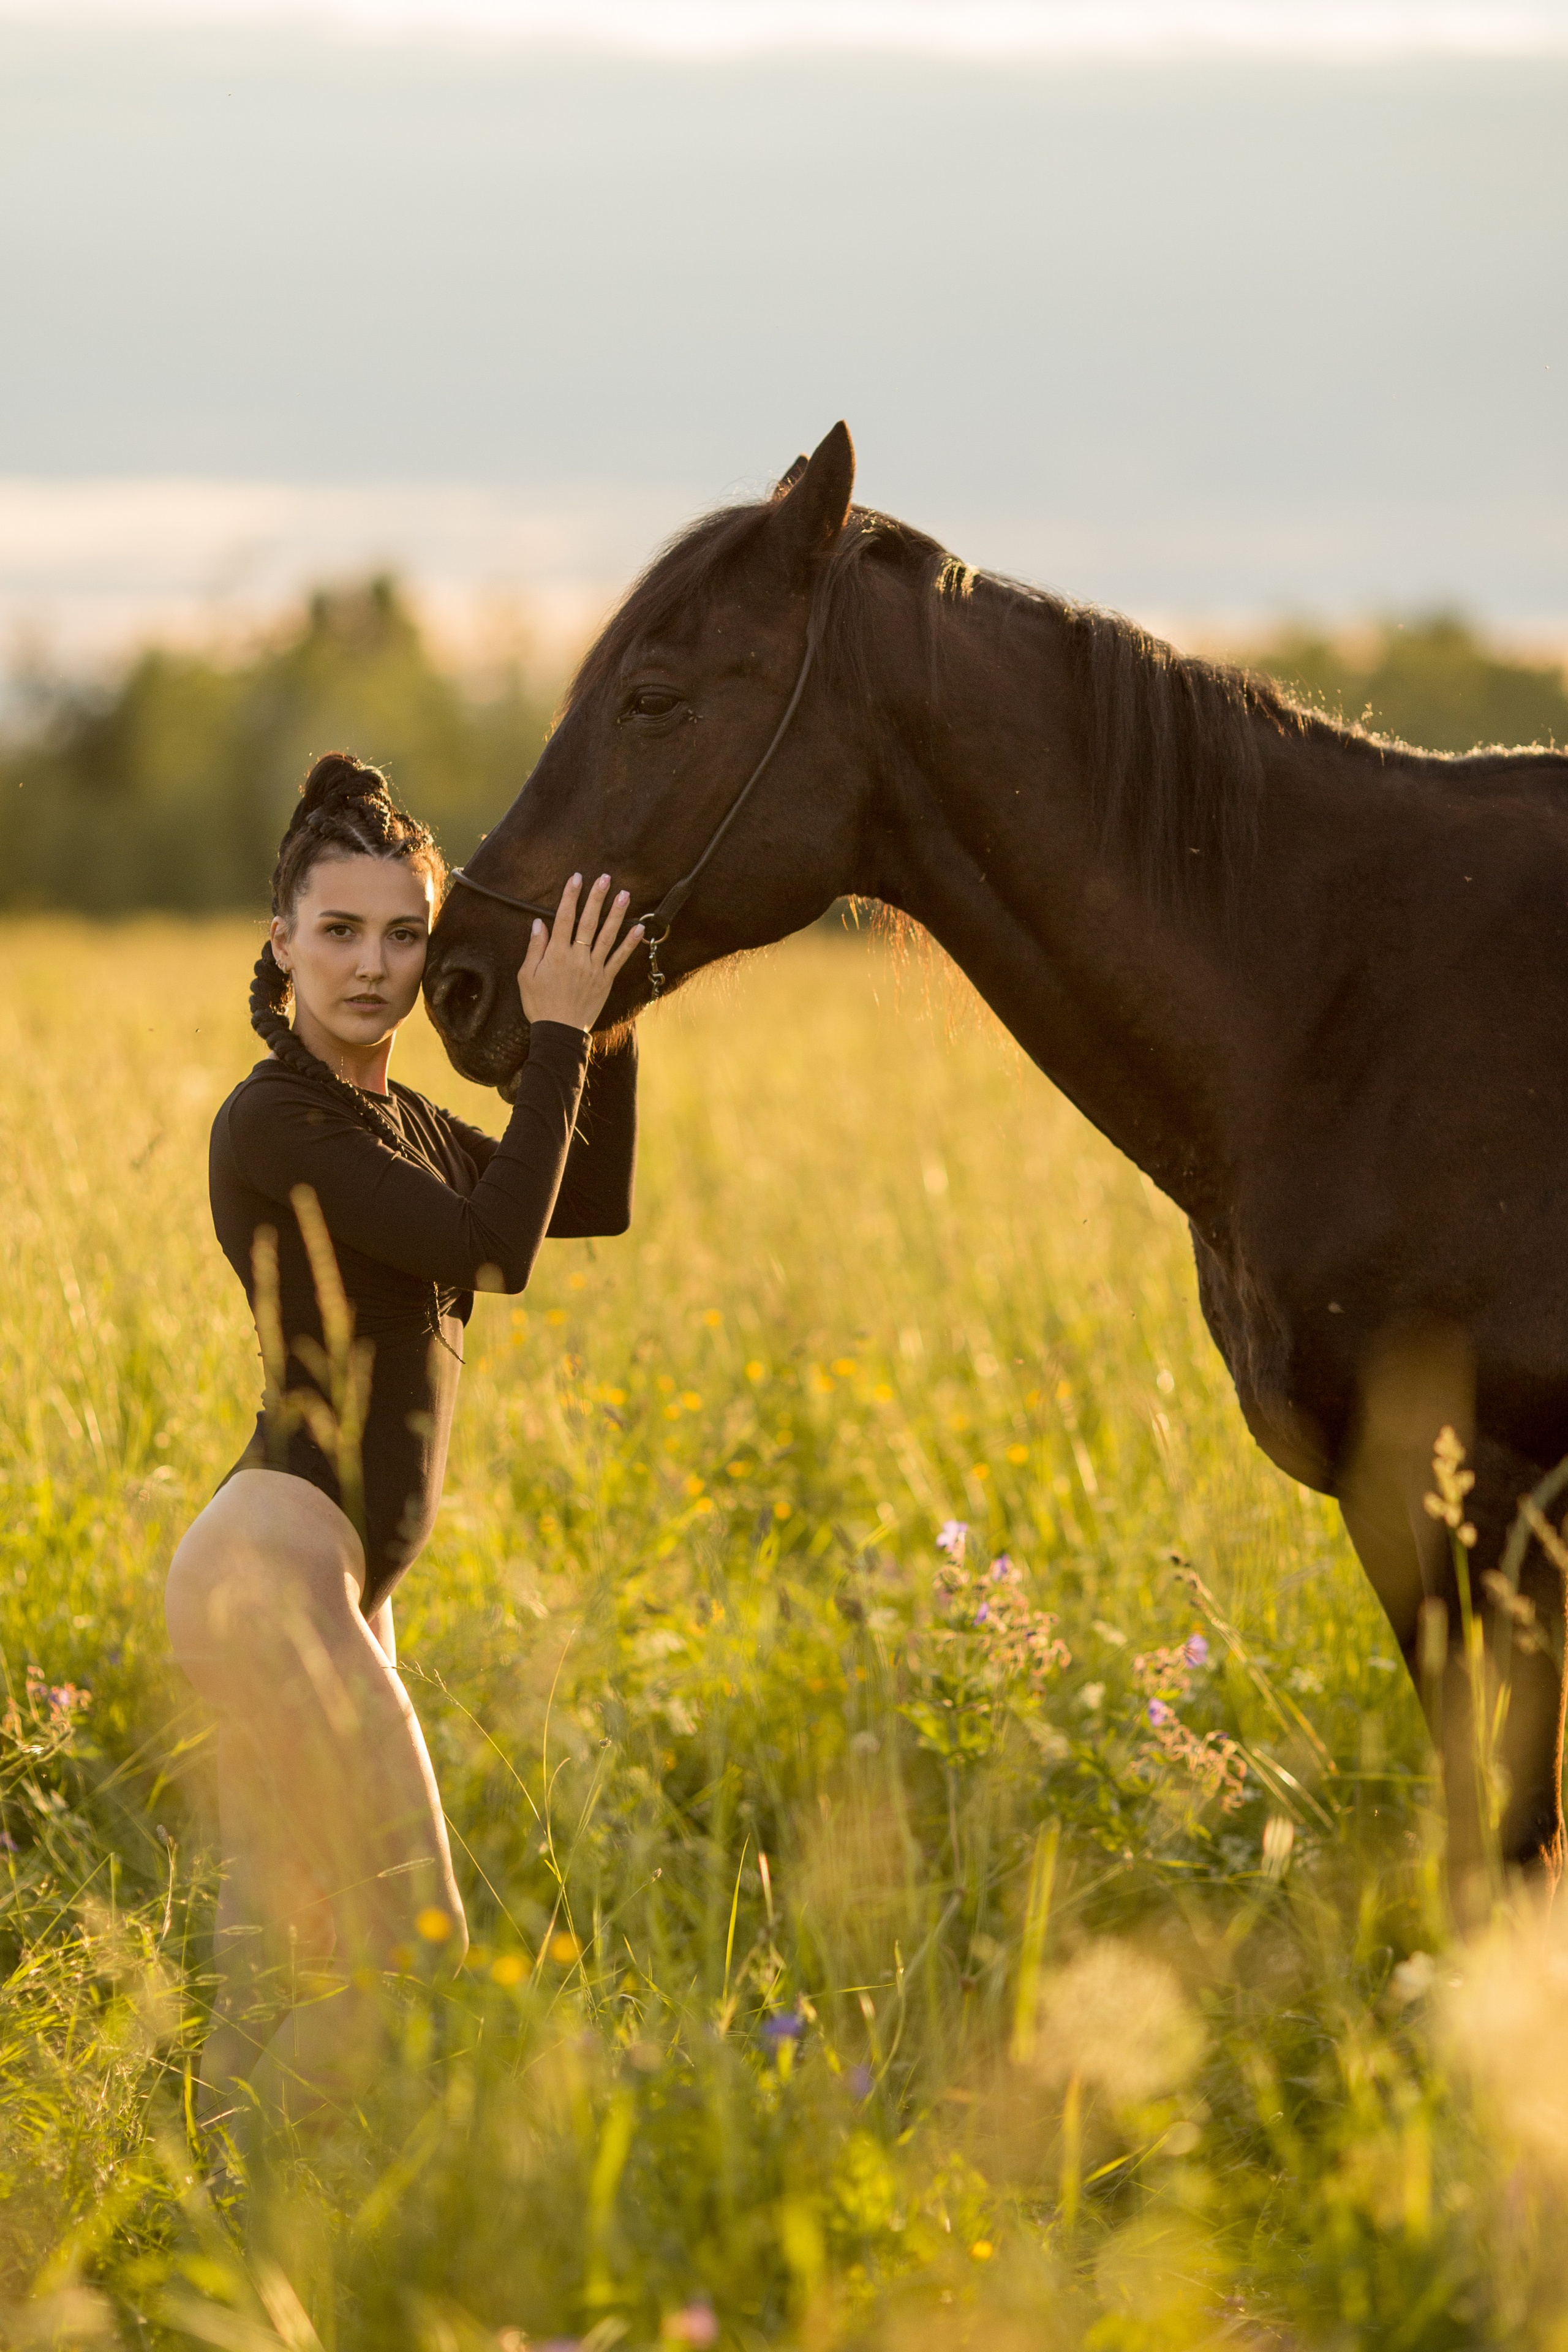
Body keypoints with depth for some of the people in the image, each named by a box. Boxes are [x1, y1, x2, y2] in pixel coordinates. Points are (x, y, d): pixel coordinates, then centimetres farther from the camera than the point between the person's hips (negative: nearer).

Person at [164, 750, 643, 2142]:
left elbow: (597, 1203, 23)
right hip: (276, 1573, -10)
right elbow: (494, 1251, -21)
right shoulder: (276, 1118, -13)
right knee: (412, 1952, -9)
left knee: (284, 1973, 14)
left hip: (331, 1588, 10)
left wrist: (609, 1028, 11)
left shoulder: (396, 1121, 15)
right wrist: (554, 1034, -16)